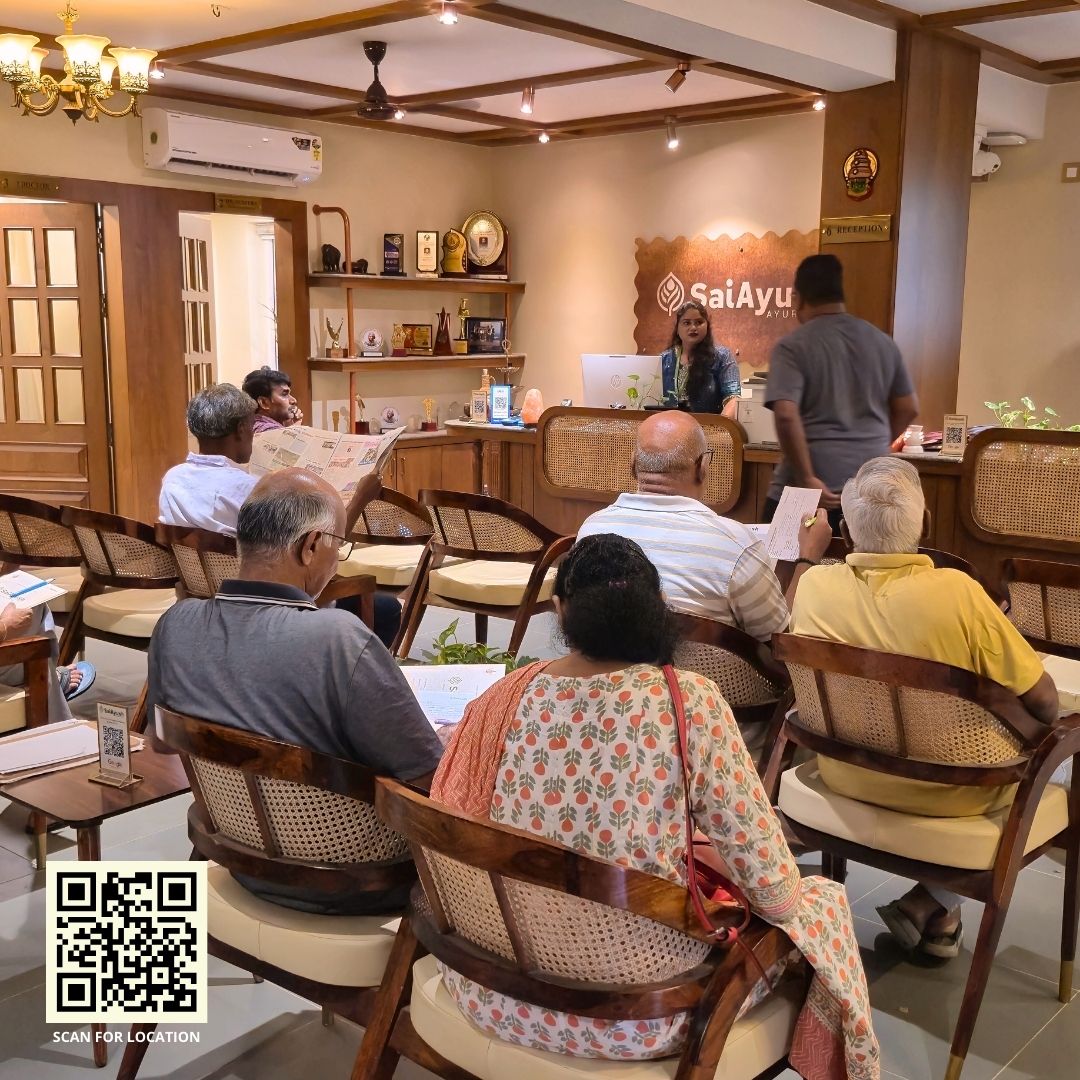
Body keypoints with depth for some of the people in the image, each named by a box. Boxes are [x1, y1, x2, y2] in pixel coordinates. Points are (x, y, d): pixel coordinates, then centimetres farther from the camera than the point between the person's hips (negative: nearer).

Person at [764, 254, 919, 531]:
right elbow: (908, 409, 14)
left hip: (814, 487, -5)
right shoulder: (883, 341, 9)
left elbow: (786, 416, -20)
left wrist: (806, 479, -16)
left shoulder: (792, 346, -8)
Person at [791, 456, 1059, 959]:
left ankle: (933, 906, 30)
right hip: (949, 794, -4)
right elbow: (1043, 703, -18)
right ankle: (933, 905, 16)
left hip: (845, 778, 5)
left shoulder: (812, 584, -16)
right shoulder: (957, 592, -27)